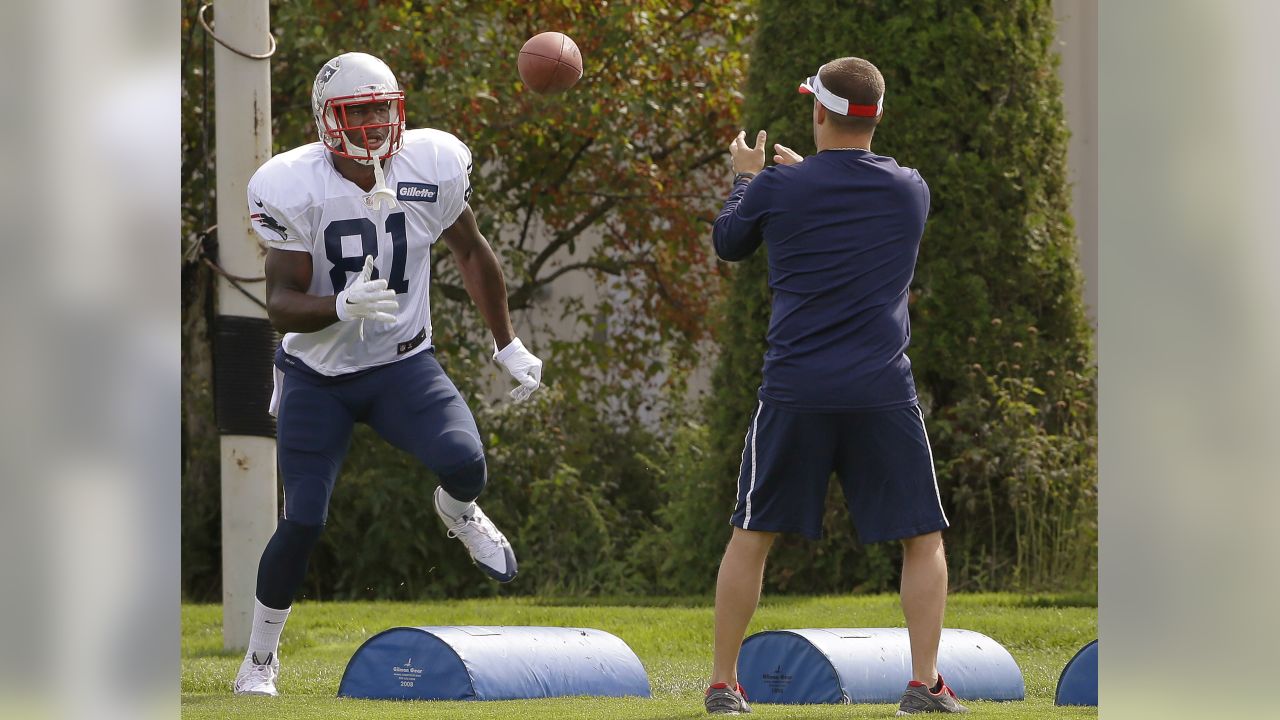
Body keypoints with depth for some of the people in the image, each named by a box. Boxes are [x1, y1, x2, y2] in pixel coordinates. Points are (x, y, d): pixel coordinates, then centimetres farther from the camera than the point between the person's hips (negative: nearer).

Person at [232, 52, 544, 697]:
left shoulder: (432, 168, -11)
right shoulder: (294, 189, -20)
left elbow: (471, 254, 7)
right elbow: (281, 305, -20)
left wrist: (508, 346, 12)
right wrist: (341, 308, -41)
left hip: (403, 365, 2)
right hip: (316, 376, -2)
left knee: (464, 463, -24)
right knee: (303, 522, -8)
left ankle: (458, 512, 16)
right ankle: (260, 657, 14)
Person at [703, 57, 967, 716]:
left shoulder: (778, 187, -3)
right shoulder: (910, 191, 3)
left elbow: (728, 243, 17)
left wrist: (746, 178, 34)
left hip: (794, 390, 0)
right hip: (883, 390, 0)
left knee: (752, 533, 11)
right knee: (923, 538, 10)